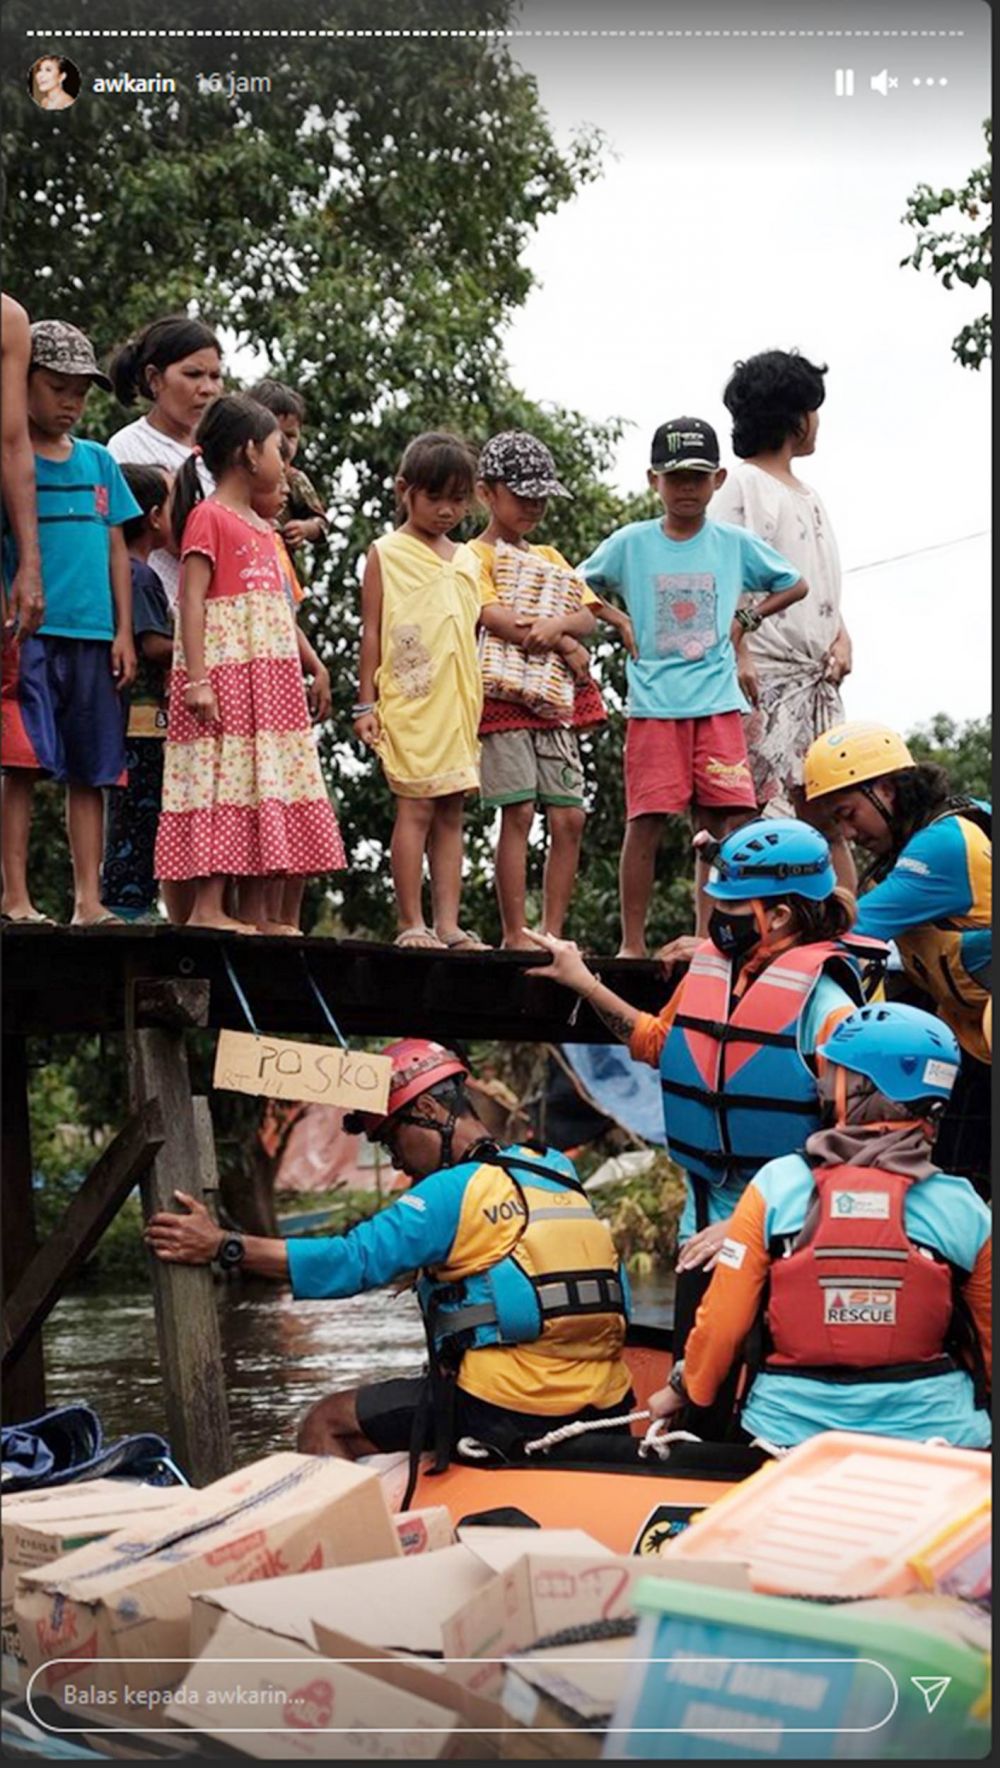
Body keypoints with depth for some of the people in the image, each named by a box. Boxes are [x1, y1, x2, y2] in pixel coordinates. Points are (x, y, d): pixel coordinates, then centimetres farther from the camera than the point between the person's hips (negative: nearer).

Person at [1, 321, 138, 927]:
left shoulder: (99, 461, 15)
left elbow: (116, 549, 15)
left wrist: (123, 632, 8)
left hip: (93, 636, 4)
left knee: (90, 772, 5)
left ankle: (89, 899, 8)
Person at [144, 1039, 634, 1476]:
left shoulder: (455, 1190, -10)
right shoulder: (560, 1175, 14)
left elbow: (354, 1260, -17)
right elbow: (619, 1303, 17)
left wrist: (223, 1246, -15)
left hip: (505, 1415, -8)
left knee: (325, 1427, 3)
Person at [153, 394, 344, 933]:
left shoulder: (263, 529, 19)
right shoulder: (209, 517, -6)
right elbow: (192, 601, -13)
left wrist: (306, 667, 19)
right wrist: (196, 680, -20)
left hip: (269, 680, 9)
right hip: (225, 677, -9)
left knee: (268, 786, 6)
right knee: (222, 783, -10)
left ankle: (255, 913, 9)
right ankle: (208, 907, -8)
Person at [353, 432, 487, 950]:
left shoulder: (466, 561, 17)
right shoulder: (386, 554, 3)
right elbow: (371, 633, 1)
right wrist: (365, 703, -5)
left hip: (459, 707, 5)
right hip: (407, 703, -5)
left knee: (450, 813, 5)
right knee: (415, 809, -7)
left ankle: (448, 924, 6)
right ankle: (411, 924, -4)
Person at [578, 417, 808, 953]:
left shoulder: (736, 544, 8)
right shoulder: (630, 544, 5)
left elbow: (796, 585, 20)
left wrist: (745, 618, 7)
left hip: (719, 702, 2)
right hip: (653, 703, -1)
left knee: (722, 819, -4)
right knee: (646, 821, -5)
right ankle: (632, 943, 2)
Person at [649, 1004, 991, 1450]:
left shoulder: (776, 1186, -7)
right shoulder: (962, 1208, -4)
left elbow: (723, 1319, -5)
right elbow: (989, 1340, 6)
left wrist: (683, 1389, 14)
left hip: (790, 1431, -1)